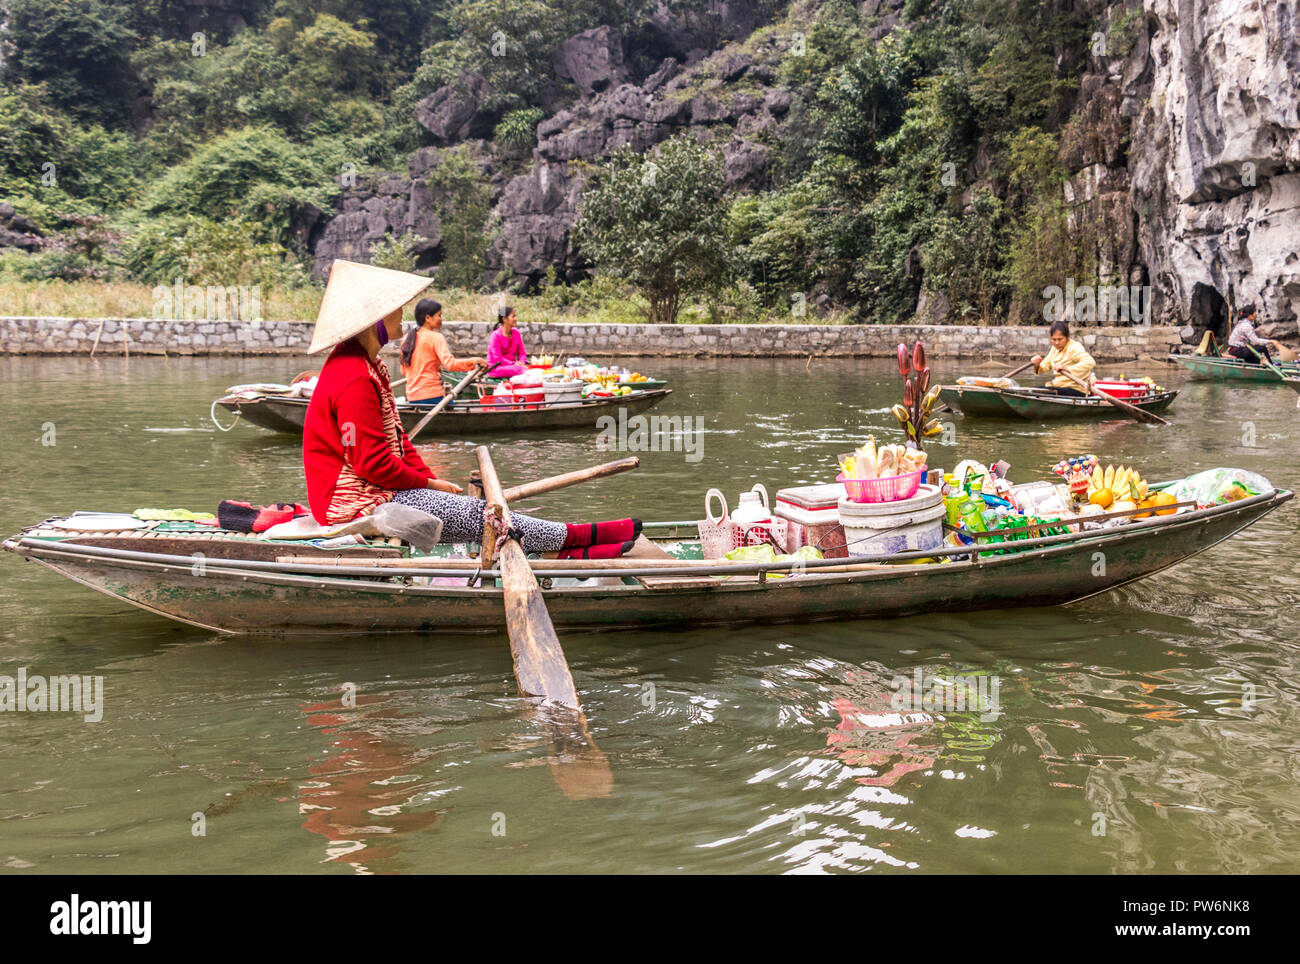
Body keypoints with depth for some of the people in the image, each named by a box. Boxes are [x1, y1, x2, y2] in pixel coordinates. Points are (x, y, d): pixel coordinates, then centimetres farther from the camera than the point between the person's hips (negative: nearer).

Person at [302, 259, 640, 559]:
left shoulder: (367, 366, 14)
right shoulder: (355, 380, -22)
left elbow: (395, 437, 16)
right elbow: (371, 461, -23)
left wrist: (427, 477, 4)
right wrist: (428, 483, -10)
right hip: (355, 504, -10)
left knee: (470, 509, -3)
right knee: (473, 515, -14)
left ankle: (567, 552, -10)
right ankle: (573, 536, -9)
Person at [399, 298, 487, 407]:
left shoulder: (406, 339, 12)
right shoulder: (436, 337, -9)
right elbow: (450, 364, -21)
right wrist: (474, 361, -15)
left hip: (412, 397, 8)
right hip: (432, 395, -8)